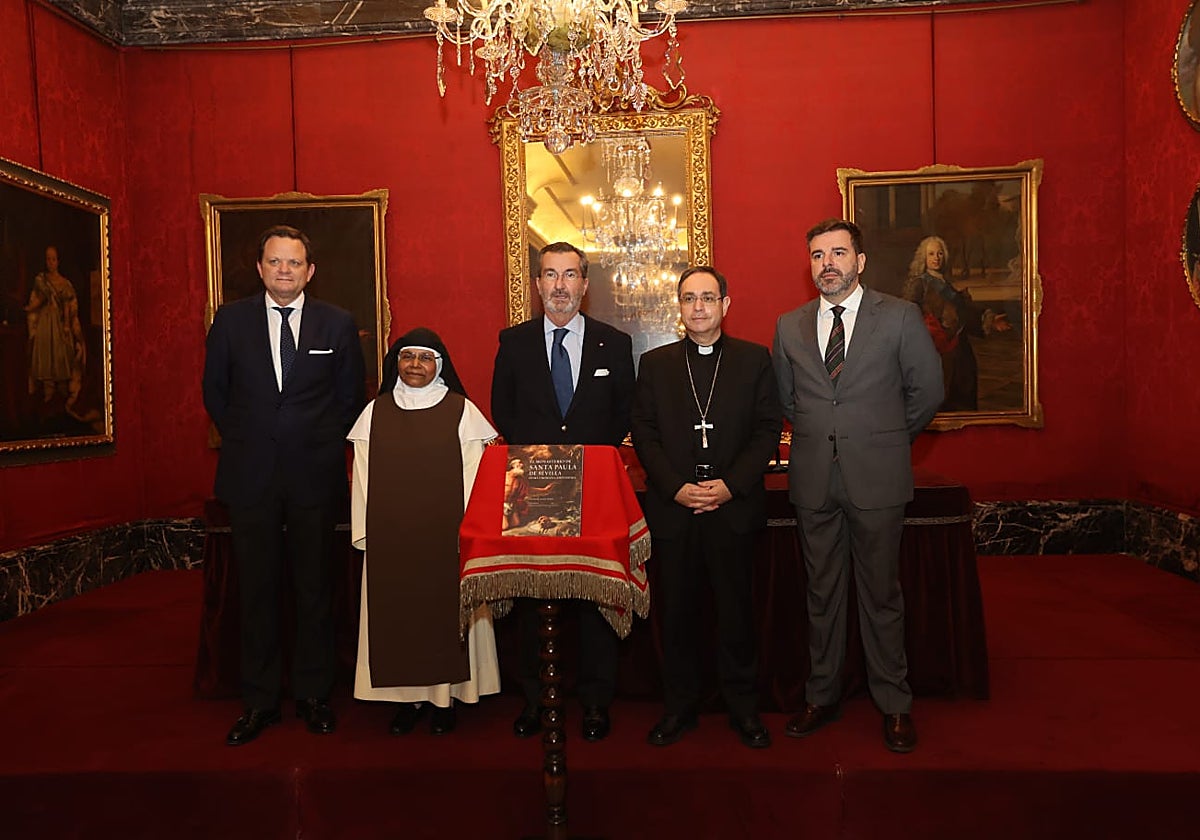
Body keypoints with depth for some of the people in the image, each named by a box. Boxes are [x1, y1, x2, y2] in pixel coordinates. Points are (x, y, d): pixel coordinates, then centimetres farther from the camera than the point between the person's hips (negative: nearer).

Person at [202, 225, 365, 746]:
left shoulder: (337, 324, 2)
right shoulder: (231, 320, 5)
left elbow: (350, 397, 9)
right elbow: (215, 391, 13)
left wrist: (323, 446, 4)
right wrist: (243, 441, 7)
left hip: (315, 474, -1)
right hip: (250, 474, 1)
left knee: (314, 589, 7)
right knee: (256, 591, 8)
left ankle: (312, 696, 22)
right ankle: (259, 702, 21)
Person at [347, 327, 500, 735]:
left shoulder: (461, 411, -1)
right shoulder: (376, 412, 7)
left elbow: (473, 476, -3)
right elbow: (363, 476, 6)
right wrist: (365, 532, 1)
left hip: (446, 535, -2)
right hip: (390, 536, 2)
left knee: (445, 609, 3)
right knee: (397, 612, 6)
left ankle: (446, 694, 17)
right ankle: (407, 695, 19)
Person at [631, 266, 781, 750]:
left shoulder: (754, 359, 5)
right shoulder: (654, 364, 9)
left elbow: (768, 430, 1)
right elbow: (644, 433, 3)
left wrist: (731, 485, -11)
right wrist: (675, 488, -9)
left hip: (734, 507, -1)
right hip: (672, 509, 1)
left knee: (736, 610, 8)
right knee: (676, 611, 9)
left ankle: (743, 707, 24)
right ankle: (679, 706, 24)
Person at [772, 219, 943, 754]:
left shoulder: (900, 317, -2)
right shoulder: (790, 326, 7)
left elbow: (927, 390, 3)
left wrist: (888, 439, 9)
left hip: (876, 477, -3)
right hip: (813, 479, 3)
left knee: (881, 594, 6)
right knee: (821, 593, 12)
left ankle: (894, 705, 22)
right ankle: (822, 696, 26)